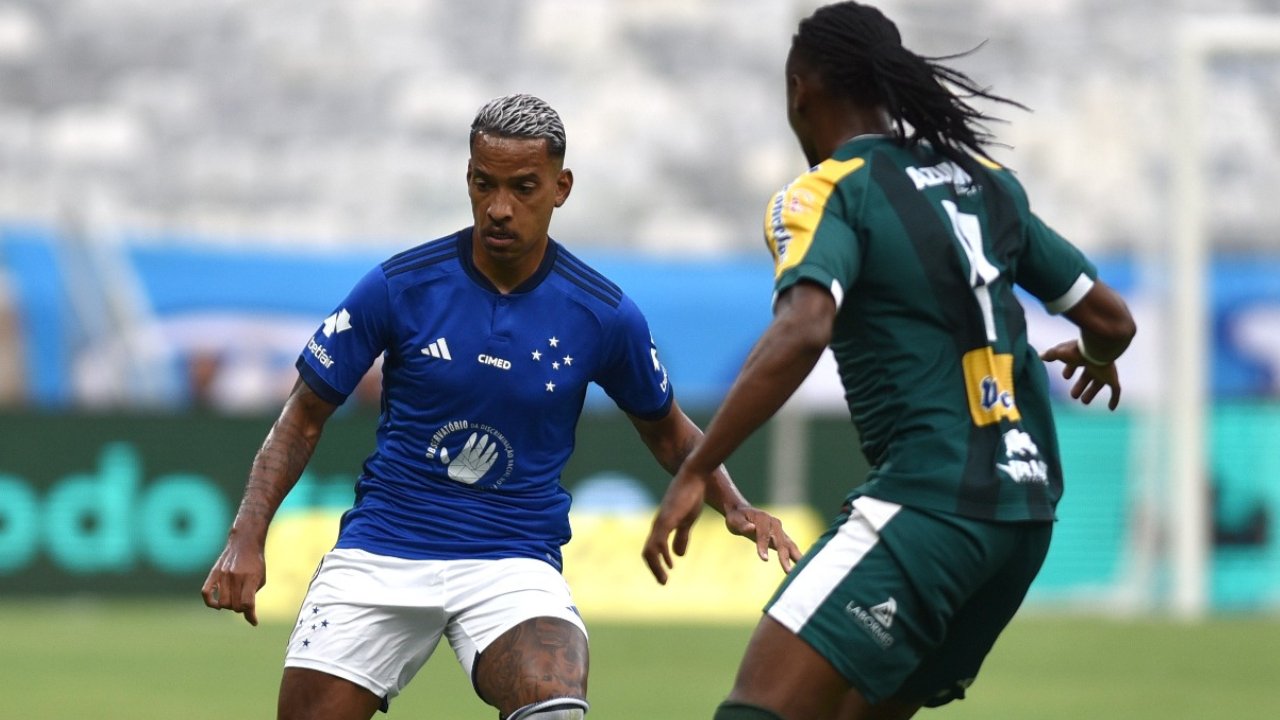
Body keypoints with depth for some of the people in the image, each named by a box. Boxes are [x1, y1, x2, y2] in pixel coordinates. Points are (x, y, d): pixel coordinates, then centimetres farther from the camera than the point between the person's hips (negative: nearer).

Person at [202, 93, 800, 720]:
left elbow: (665, 428, 15)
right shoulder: (400, 285, -6)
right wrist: (246, 538, -8)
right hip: (381, 552, 1)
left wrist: (734, 506, -2)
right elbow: (303, 419, 3)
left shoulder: (603, 315, -4)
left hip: (513, 562, -1)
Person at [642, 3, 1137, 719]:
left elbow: (802, 332, -23)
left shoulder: (827, 195, -4)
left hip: (927, 500, -8)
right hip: (1026, 509, 8)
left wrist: (695, 474, -23)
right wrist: (1095, 356, 42)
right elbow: (1112, 320, 18)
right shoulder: (989, 183, 15)